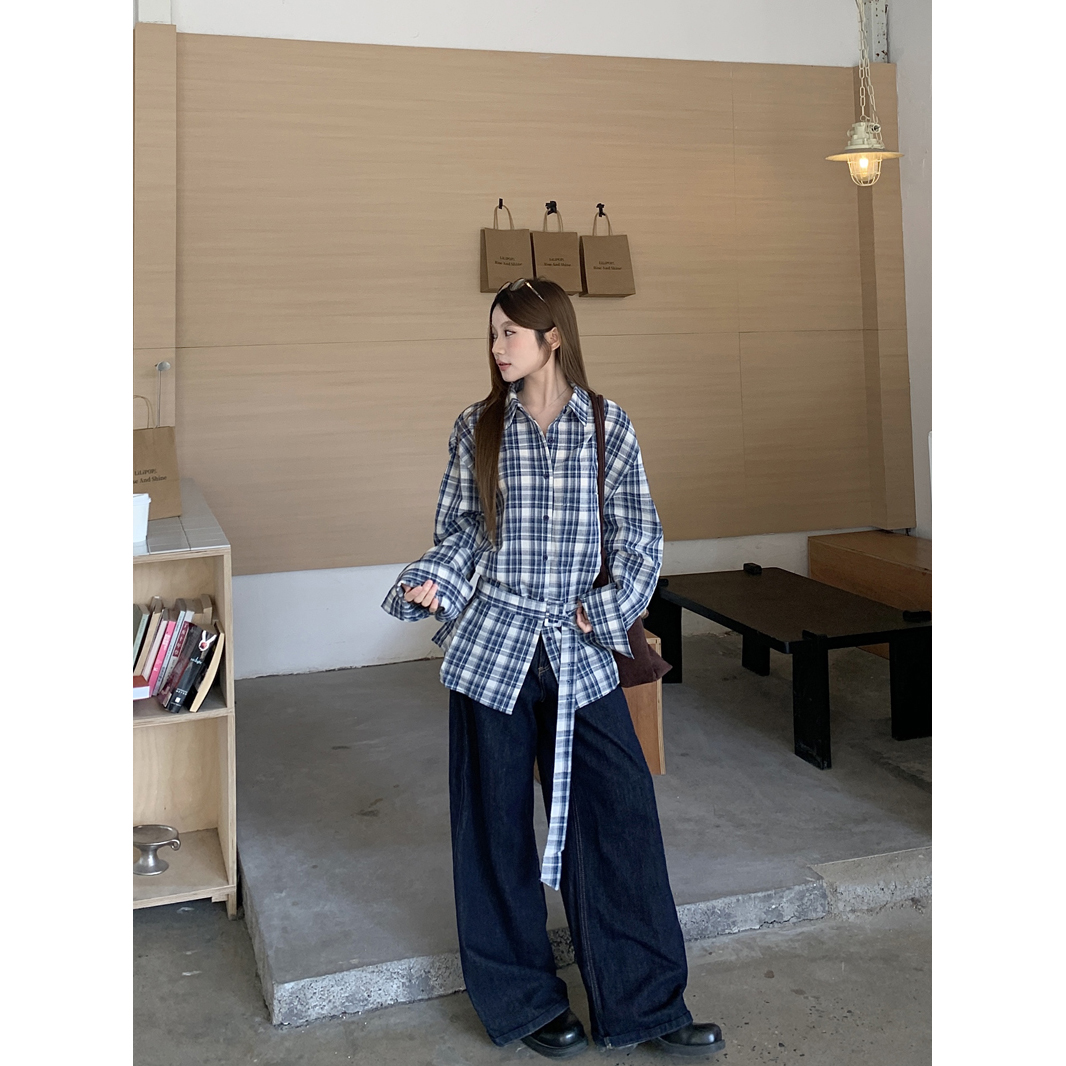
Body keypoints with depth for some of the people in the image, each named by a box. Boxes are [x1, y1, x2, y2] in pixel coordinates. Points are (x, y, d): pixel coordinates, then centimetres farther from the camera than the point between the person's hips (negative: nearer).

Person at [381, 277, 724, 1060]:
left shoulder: (608, 425, 0)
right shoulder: (477, 428, 2)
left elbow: (641, 537, 3)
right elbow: (459, 532, 6)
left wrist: (609, 609, -7)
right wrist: (432, 584, -12)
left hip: (580, 651, 0)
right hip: (491, 647, 1)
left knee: (619, 815, 1)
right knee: (496, 825, 8)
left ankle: (648, 1003, 18)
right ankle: (526, 1003, 27)